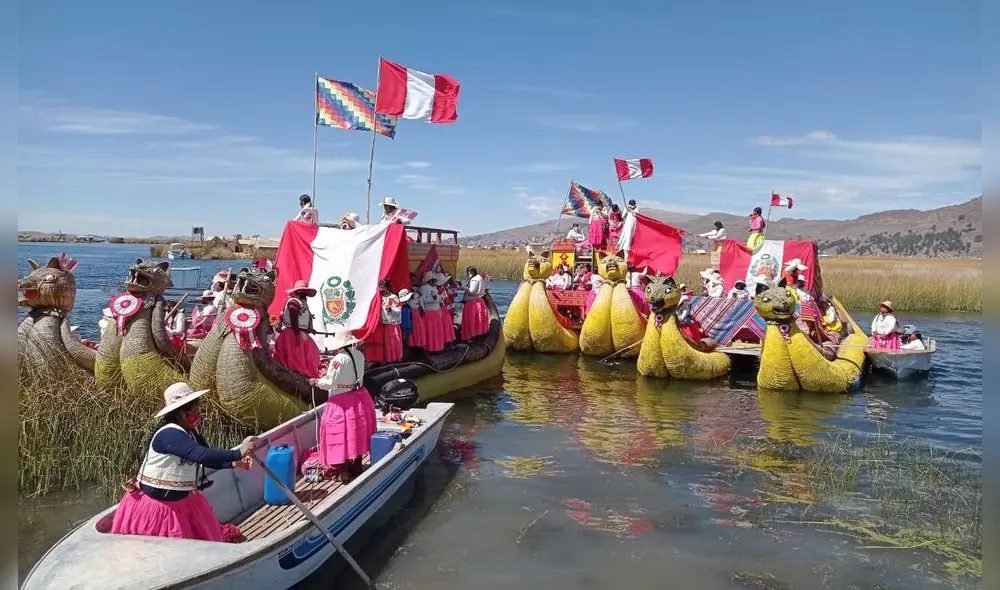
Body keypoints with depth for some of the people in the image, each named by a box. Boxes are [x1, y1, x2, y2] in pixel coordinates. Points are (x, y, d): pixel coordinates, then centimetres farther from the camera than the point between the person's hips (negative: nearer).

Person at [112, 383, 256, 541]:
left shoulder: (191, 432, 0)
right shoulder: (169, 434, -29)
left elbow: (207, 460, 7)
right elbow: (202, 455, -42)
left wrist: (235, 463, -8)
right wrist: (238, 453, -40)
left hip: (182, 501, 8)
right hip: (155, 506, -8)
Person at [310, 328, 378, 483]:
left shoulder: (339, 359, -24)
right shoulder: (359, 355, -2)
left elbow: (330, 383, -20)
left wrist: (316, 382, -1)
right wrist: (331, 369, 15)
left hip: (342, 402, -7)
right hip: (360, 398, 7)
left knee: (342, 435, 5)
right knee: (357, 433, 19)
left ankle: (345, 473, 12)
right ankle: (357, 467, 32)